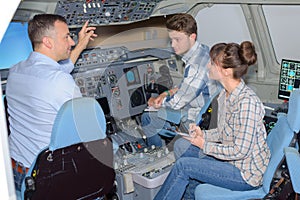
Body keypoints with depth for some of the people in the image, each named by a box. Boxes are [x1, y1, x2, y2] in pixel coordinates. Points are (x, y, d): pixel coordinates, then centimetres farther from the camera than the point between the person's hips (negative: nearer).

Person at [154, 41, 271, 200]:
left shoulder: (247, 102, -28)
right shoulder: (225, 94, 2)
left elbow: (240, 151, -25)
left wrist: (204, 145, -16)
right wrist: (203, 134, -3)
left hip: (247, 174, -9)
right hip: (232, 160, 9)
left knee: (183, 165, -13)